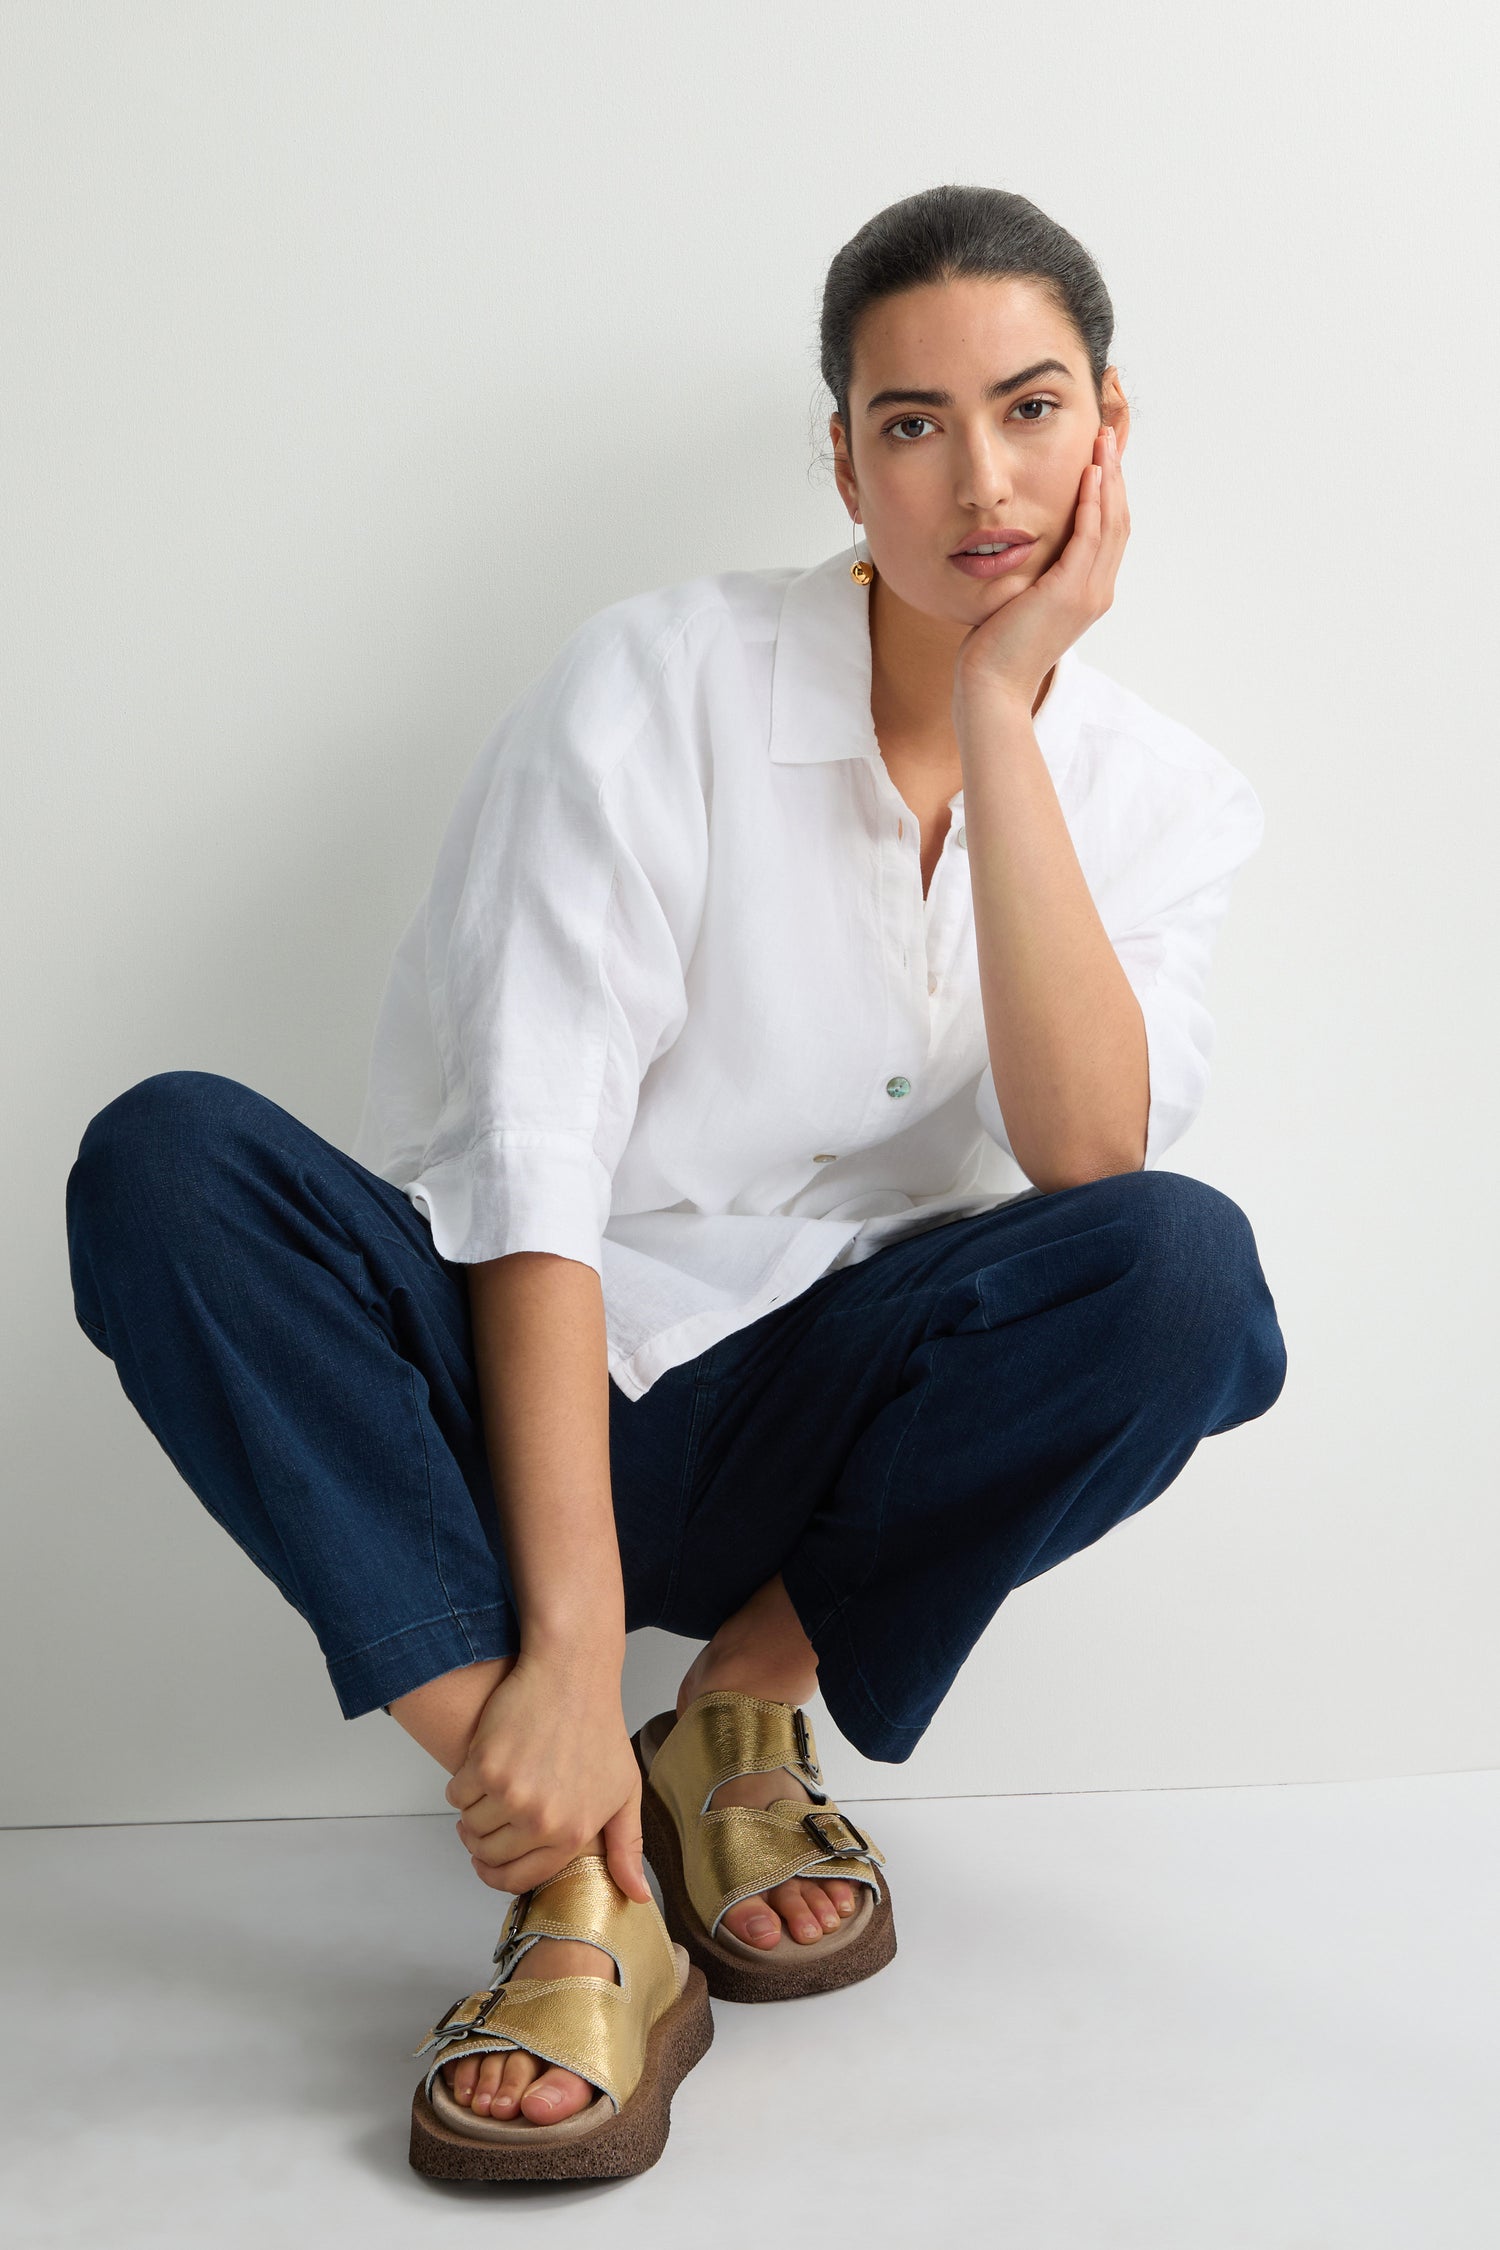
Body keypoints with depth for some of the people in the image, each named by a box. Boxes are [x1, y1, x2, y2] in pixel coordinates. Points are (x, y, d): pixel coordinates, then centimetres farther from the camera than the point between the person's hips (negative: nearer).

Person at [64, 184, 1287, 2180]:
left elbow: (1091, 1161, -18)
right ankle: (583, 1891, -28)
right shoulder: (664, 686, -10)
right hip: (517, 1392, -1)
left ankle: (750, 1704, -4)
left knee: (1186, 1270, -27)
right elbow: (533, 1165, -20)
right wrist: (566, 1643, -28)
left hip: (810, 1431, 2)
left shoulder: (1168, 800, 0)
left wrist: (998, 711, -20)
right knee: (164, 1158, -29)